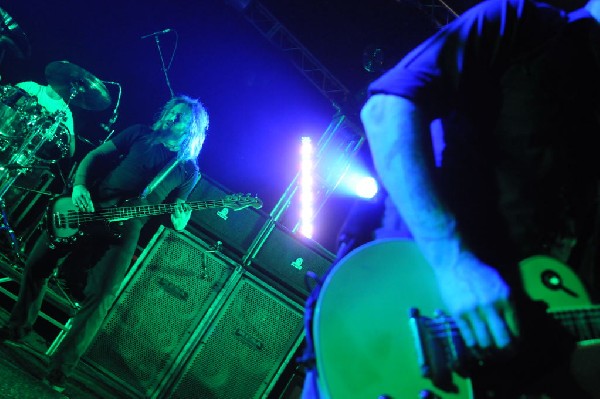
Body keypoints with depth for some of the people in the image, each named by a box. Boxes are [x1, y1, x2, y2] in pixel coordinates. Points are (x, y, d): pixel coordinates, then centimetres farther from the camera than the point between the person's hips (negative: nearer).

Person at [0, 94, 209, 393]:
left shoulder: (188, 170, 5)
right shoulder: (140, 134, 6)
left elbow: (171, 213, 8)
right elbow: (94, 155, 6)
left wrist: (178, 222, -17)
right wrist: (79, 186, -10)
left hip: (124, 228, -2)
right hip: (87, 208, 3)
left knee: (100, 296, -12)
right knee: (37, 264, 6)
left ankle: (61, 368, 3)